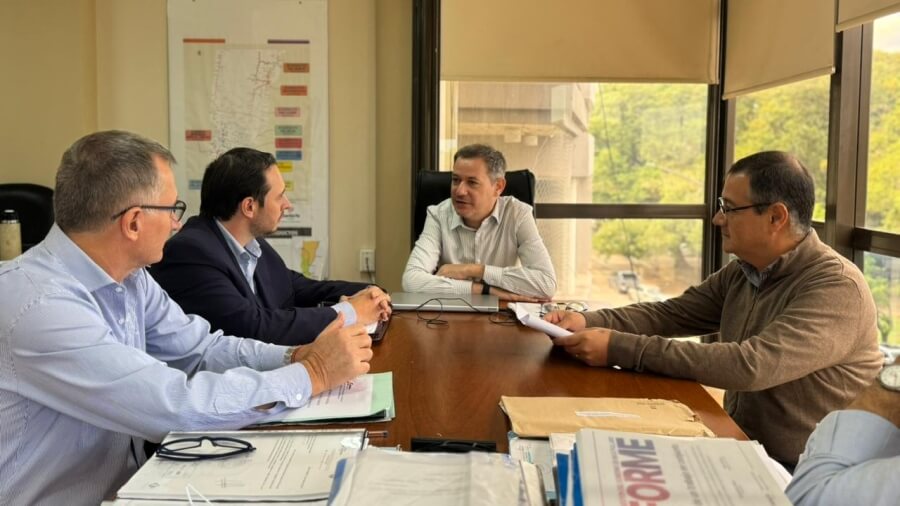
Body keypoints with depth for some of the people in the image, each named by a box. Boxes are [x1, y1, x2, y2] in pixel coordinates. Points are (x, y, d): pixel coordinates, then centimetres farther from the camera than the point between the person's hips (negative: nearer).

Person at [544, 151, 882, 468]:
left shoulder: (836, 288, -22)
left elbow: (749, 366, -32)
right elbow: (671, 313, 7)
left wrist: (620, 348, -32)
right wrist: (591, 322, -11)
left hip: (801, 475, -7)